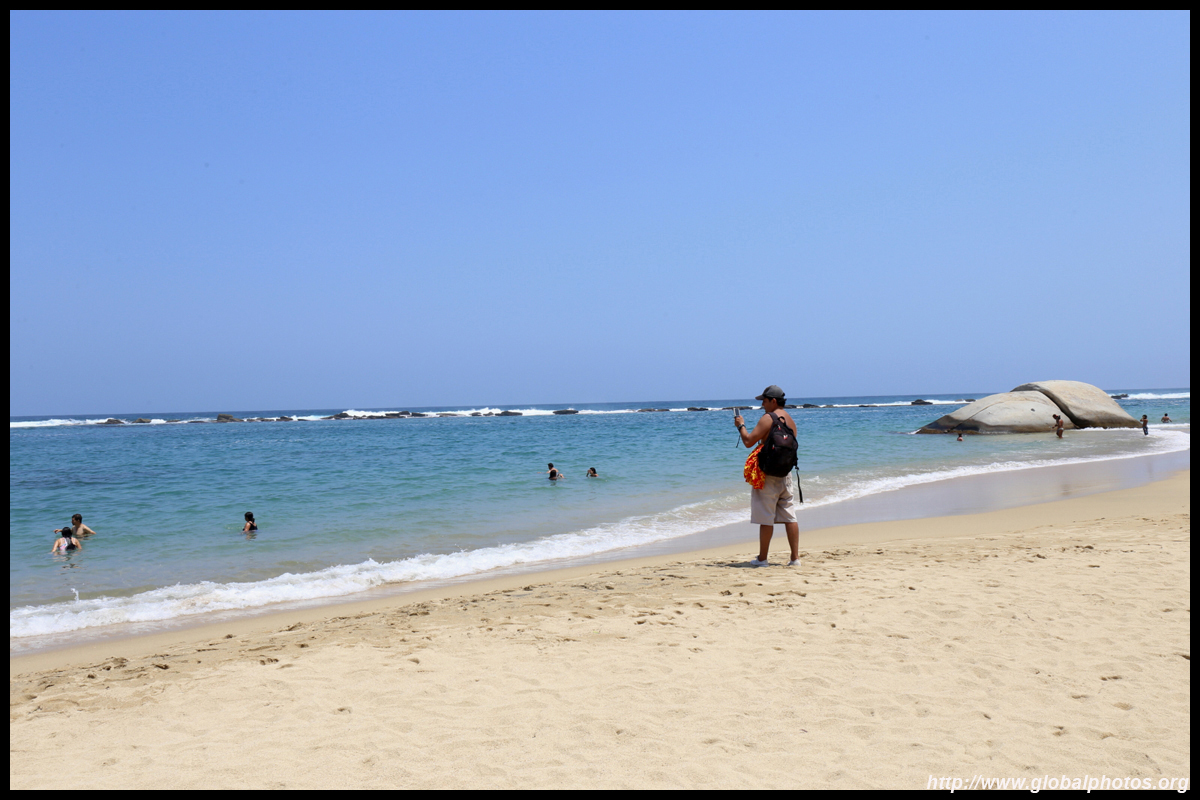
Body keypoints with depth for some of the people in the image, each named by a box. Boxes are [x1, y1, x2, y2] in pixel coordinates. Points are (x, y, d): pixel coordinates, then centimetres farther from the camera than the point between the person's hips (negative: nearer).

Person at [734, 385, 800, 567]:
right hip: (785, 474, 8)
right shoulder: (791, 420, 12)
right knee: (789, 516, 8)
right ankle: (795, 557, 7)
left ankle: (762, 559, 5)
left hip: (767, 474, -7)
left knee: (766, 518, -1)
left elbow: (748, 441, -16)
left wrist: (741, 425, -1)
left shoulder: (768, 418, -13)